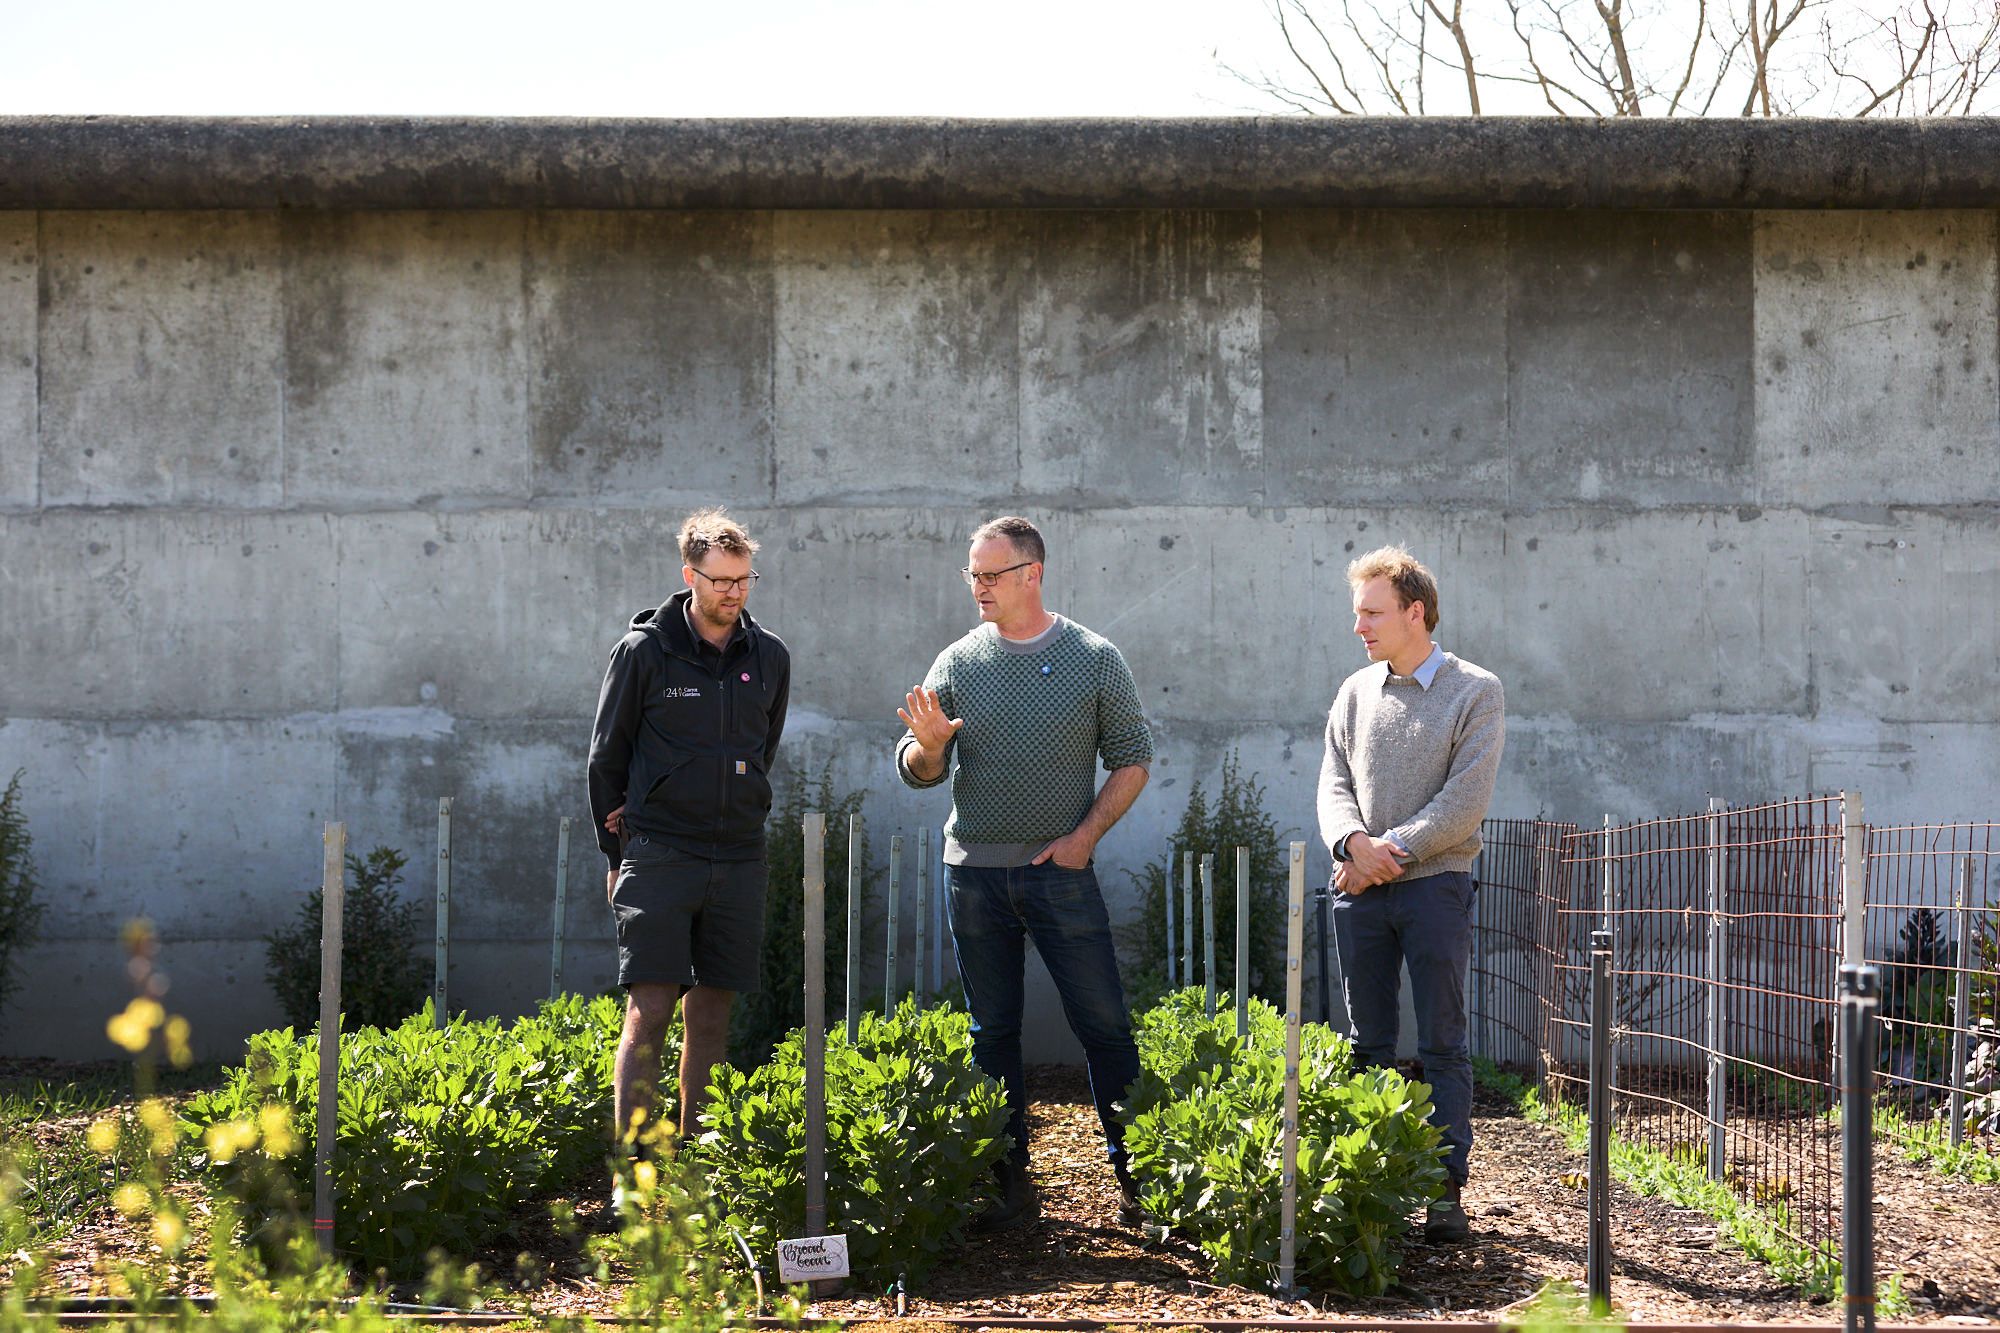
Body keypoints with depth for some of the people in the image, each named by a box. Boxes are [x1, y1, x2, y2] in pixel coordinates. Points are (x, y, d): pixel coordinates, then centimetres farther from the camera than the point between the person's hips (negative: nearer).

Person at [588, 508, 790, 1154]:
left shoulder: (770, 657, 7)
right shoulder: (644, 650, -4)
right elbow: (607, 756, 4)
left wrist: (735, 816, 13)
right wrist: (617, 854, 8)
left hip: (739, 857, 4)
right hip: (660, 853, -4)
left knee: (712, 1015, 7)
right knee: (649, 1011, -10)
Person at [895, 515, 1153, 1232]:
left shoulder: (1095, 660, 1)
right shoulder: (957, 663, 6)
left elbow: (1132, 759, 3)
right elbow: (917, 771, 7)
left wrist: (1084, 835, -8)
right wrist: (927, 745, -16)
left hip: (1061, 871, -2)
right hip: (974, 871, 3)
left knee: (1104, 1024, -3)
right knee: (992, 1033, 7)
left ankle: (1135, 1175, 5)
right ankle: (1011, 1185, 14)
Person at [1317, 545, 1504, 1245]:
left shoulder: (1475, 691, -2)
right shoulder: (1355, 692, 13)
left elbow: (1465, 803, -9)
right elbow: (1334, 785, 7)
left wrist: (1390, 852, -13)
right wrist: (1355, 841, -13)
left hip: (1434, 884, -4)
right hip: (1360, 892, 5)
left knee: (1442, 1046, -2)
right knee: (1367, 1046, 7)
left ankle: (1446, 1192, 0)